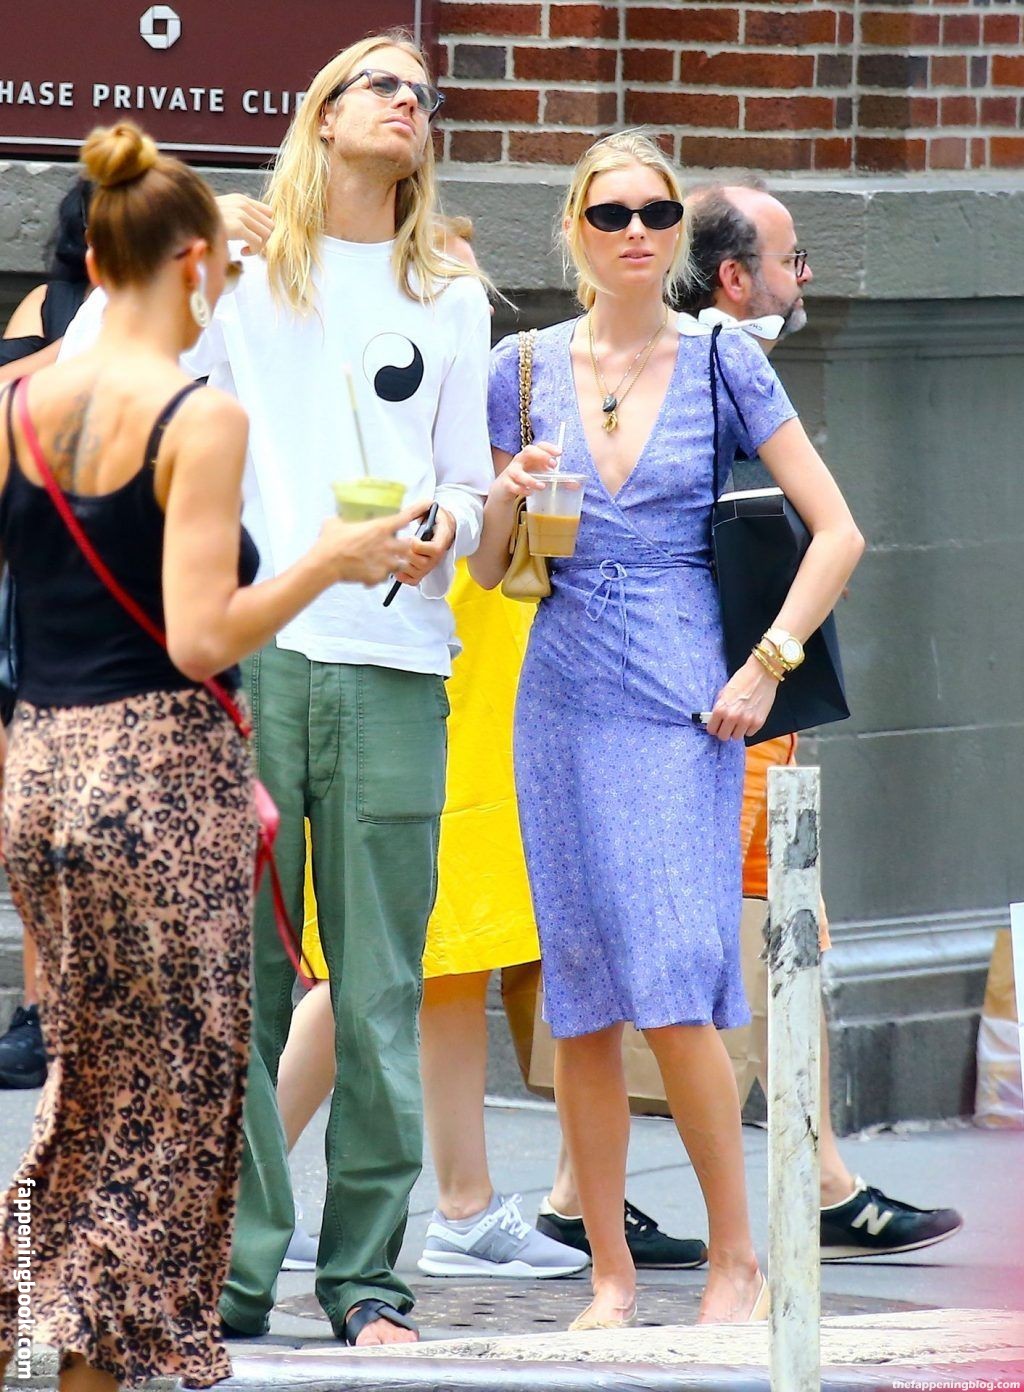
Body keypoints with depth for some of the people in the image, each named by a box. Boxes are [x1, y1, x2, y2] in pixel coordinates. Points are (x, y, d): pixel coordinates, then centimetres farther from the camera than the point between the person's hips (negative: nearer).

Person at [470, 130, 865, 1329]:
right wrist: (505, 501, -8)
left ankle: (736, 1262, 1)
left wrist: (766, 666, -5)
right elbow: (485, 568, 13)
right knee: (581, 1002, 2)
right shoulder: (523, 369, 8)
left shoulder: (723, 367, 2)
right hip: (563, 701, 3)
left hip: (685, 702, -3)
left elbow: (837, 532, 3)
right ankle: (609, 1274, 9)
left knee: (675, 993, -11)